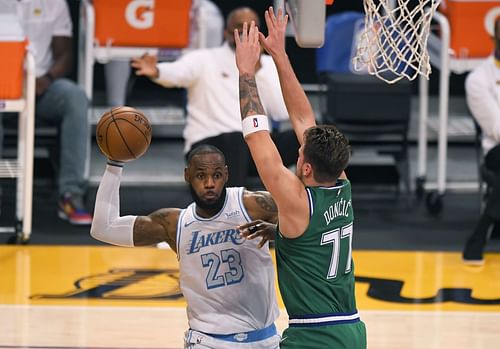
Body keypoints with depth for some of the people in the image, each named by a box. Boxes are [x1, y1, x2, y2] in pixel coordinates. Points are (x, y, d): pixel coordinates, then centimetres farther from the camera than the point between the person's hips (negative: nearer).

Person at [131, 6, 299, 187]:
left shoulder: (267, 64, 18)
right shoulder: (205, 60, 6)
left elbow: (282, 112, 5)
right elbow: (177, 72, -17)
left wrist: (259, 70, -6)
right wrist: (156, 72, -41)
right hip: (208, 145, -4)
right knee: (236, 139, -38)